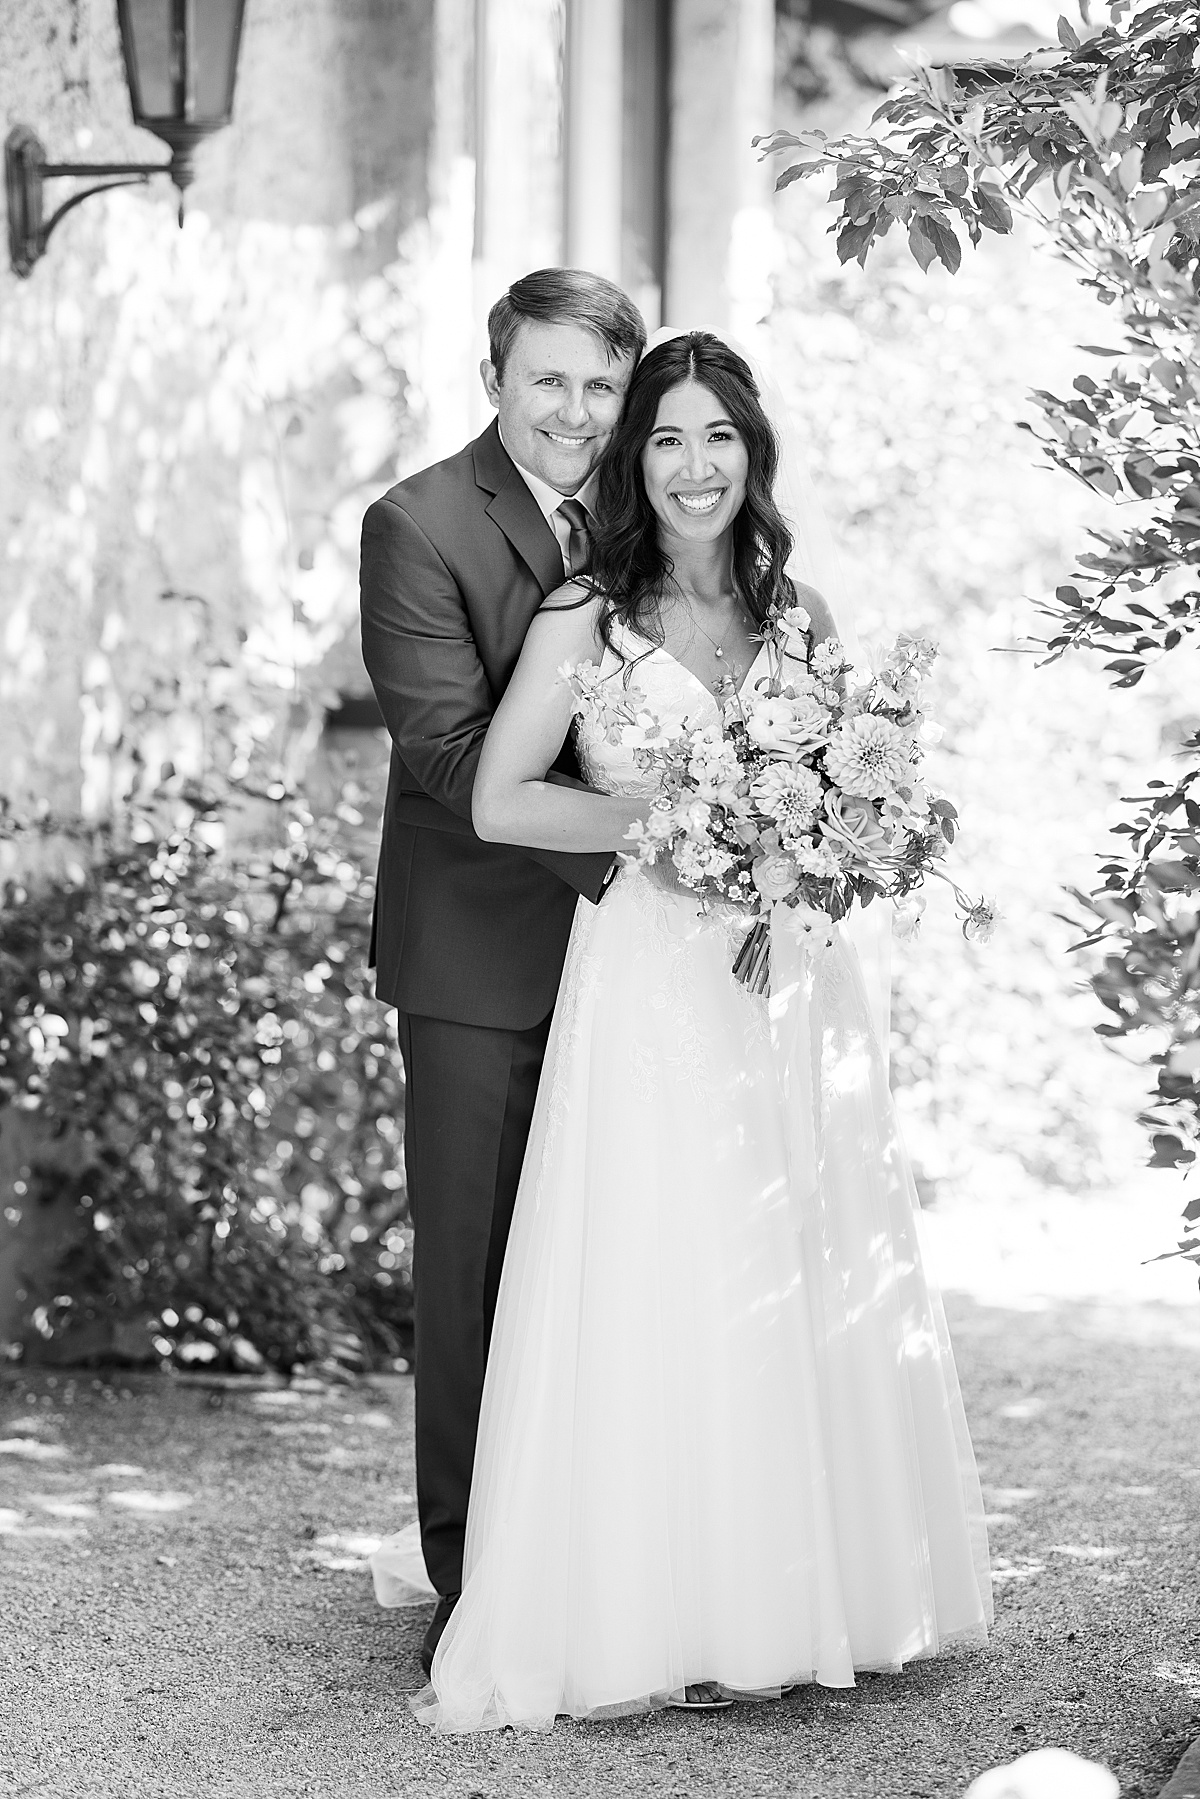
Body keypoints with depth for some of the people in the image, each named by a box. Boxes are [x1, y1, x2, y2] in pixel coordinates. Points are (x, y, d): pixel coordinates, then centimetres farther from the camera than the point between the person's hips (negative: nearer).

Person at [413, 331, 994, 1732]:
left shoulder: (797, 610, 10)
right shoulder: (585, 616, -2)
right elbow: (499, 802, -6)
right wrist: (663, 821, -14)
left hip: (797, 981, 4)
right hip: (652, 983, -4)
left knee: (809, 1290, 4)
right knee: (658, 1288, -6)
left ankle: (807, 1593, 14)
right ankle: (658, 1619, -1)